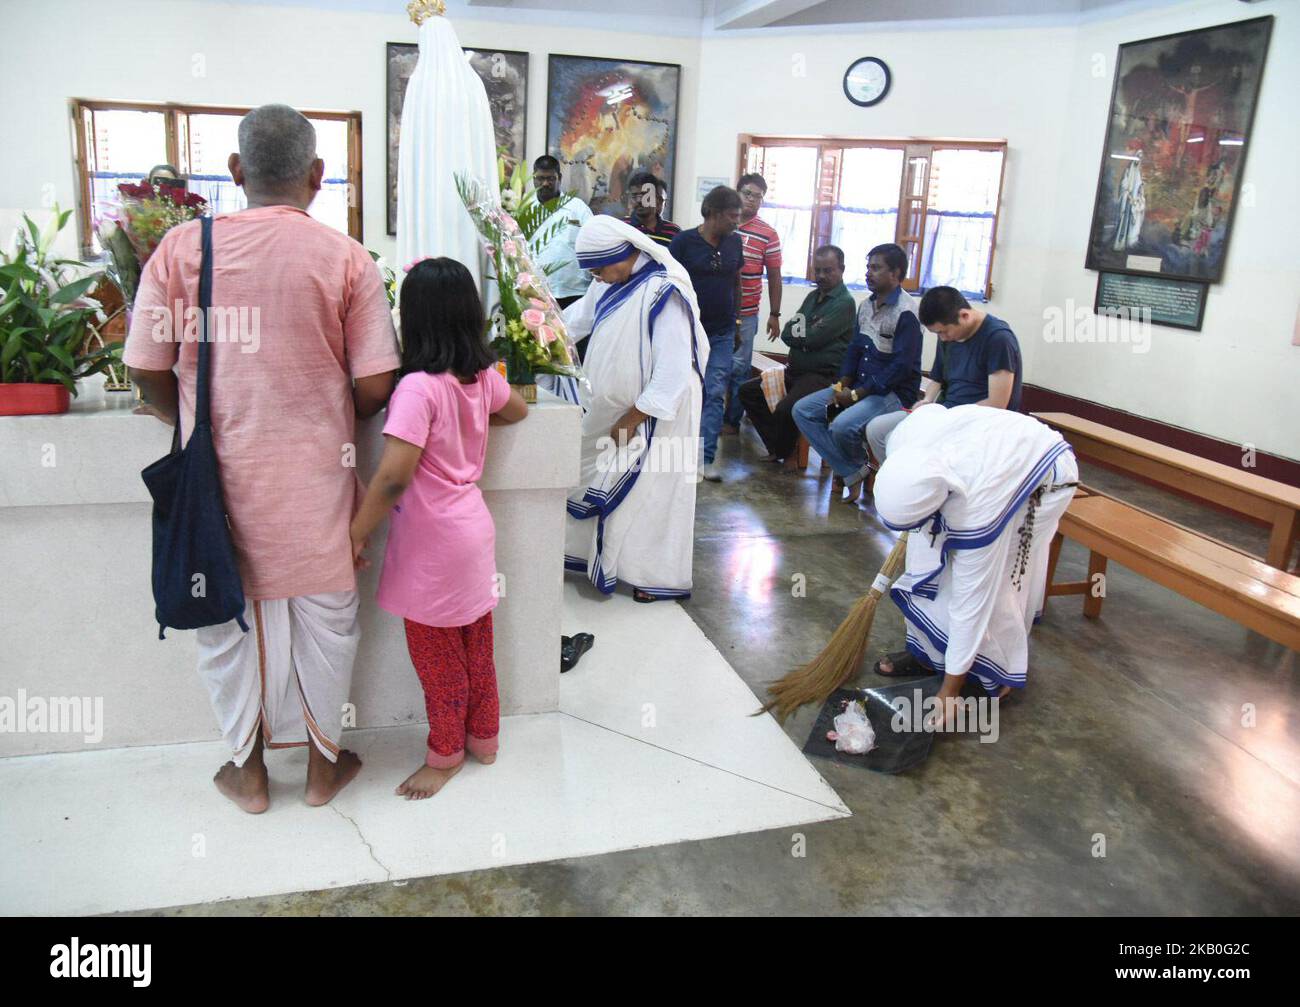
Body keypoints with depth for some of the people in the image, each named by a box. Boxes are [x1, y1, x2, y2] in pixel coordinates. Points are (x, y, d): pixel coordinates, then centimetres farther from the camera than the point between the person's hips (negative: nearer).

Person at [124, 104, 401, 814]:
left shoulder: (181, 247, -5)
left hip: (219, 472, 1)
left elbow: (147, 371, -2)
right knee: (324, 619, 15)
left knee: (228, 617, 17)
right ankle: (323, 763, 30)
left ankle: (247, 770, 32)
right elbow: (375, 385, -9)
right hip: (316, 477, -1)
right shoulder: (346, 258, -8)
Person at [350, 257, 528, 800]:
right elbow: (517, 409, 22)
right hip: (473, 529, 8)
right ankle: (483, 736, 37)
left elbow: (392, 477, -27)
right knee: (475, 646, 21)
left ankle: (445, 755, 27)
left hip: (434, 545, -7)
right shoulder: (482, 376, 0)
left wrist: (356, 534, -16)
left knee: (436, 655, 10)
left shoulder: (419, 387, -23)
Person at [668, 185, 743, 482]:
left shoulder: (734, 243, 6)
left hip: (722, 332, 4)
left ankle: (705, 458, 1)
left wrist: (736, 322, 16)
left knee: (715, 394, -2)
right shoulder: (684, 241, -7)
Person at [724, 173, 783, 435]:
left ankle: (732, 420, 16)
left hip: (744, 314, -1)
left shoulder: (768, 234, 0)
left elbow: (774, 277, 4)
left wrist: (774, 315, 3)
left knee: (739, 368, 5)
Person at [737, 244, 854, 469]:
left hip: (822, 376, -9)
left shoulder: (845, 303, -10)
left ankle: (785, 452, -1)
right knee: (748, 391, 2)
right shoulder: (813, 297, 16)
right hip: (795, 370, 9)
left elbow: (814, 338, -20)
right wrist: (804, 334, -11)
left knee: (785, 409, -32)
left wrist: (796, 332, -2)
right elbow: (786, 334, 8)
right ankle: (777, 446, 8)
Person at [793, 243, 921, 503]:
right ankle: (851, 473, -7)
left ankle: (855, 467, 4)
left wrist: (856, 395, -18)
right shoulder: (866, 306, 12)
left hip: (894, 392, -9)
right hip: (860, 386, 9)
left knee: (842, 426, -32)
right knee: (803, 410, -6)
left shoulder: (906, 312, -14)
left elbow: (901, 366, -19)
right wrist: (842, 385, -1)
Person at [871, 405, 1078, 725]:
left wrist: (950, 689, -26)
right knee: (929, 561, -2)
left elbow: (970, 600, -35)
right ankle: (927, 652, 11)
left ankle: (1001, 667, 10)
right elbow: (930, 411, -4)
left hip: (1044, 472, -6)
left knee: (991, 581, -12)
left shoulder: (976, 507, -44)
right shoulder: (901, 444, -31)